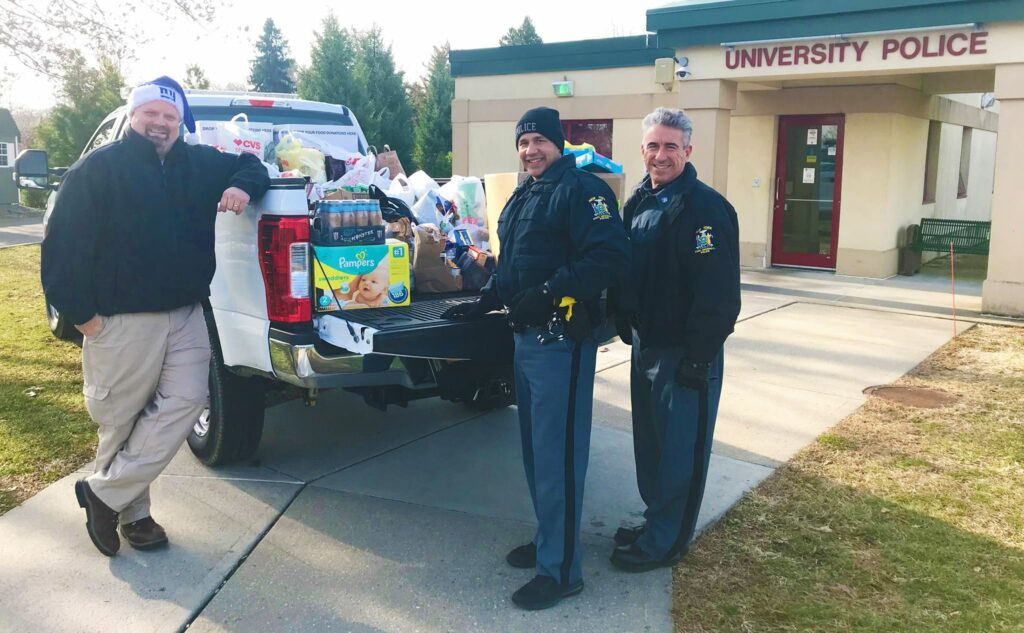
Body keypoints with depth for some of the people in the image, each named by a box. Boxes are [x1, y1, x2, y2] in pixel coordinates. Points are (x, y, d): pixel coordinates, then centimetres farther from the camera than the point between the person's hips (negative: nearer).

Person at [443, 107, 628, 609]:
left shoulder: (581, 190, -12)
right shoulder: (521, 196, 19)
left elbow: (608, 255, -23)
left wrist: (547, 293, -27)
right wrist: (484, 303, 22)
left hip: (561, 341, -10)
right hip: (526, 337, 10)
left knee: (556, 455, -6)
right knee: (534, 448, 18)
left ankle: (560, 570, 4)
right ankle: (547, 539, 33)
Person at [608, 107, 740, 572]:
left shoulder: (705, 207, -17)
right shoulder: (638, 202, 10)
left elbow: (718, 293, -22)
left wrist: (698, 356, -22)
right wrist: (624, 326, 14)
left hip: (684, 353, -8)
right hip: (645, 344, 9)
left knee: (680, 450, 4)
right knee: (648, 442, 18)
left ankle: (664, 542, 17)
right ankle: (656, 521, 35)